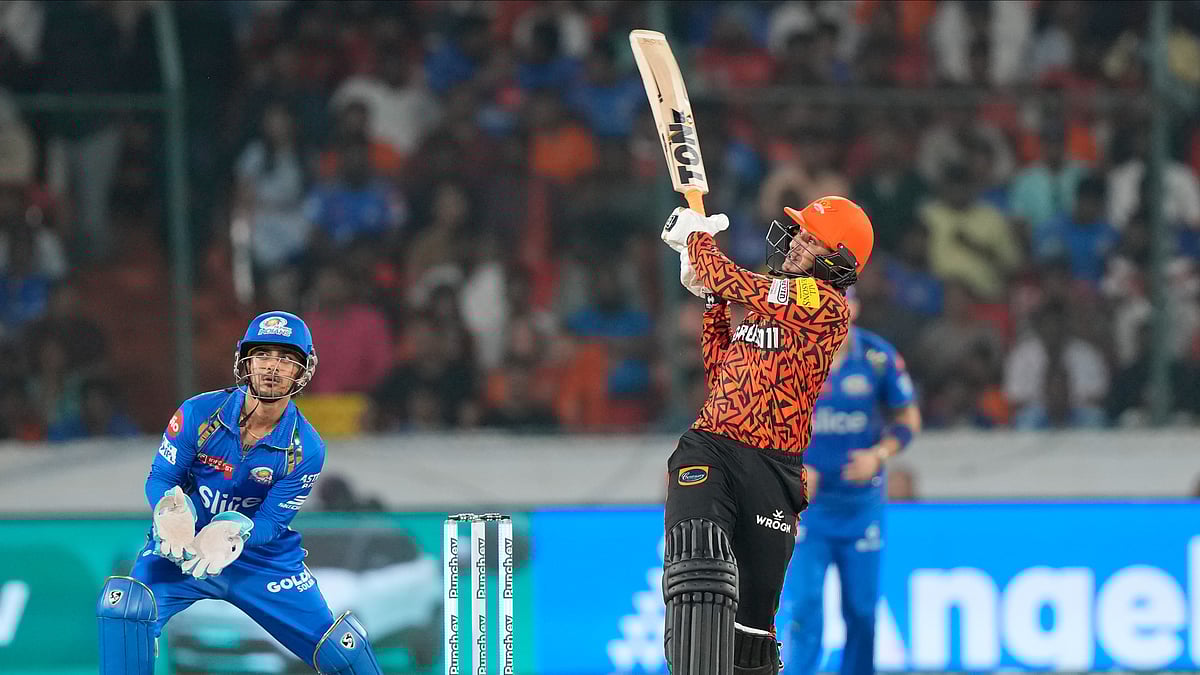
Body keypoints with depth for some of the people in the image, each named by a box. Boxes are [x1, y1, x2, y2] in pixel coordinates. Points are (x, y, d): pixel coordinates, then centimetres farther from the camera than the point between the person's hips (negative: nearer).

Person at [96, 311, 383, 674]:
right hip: (180, 548, -1)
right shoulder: (200, 413, -15)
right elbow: (159, 479, -8)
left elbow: (270, 523, -12)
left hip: (263, 558, 1)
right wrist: (173, 511, -32)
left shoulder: (305, 450, -13)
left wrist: (233, 532, -35)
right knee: (125, 604, -31)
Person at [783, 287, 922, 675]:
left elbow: (907, 419, 6)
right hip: (805, 505, -2)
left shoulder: (879, 358, -5)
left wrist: (879, 455, -12)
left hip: (861, 505, 2)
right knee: (804, 608, -11)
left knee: (862, 611, 6)